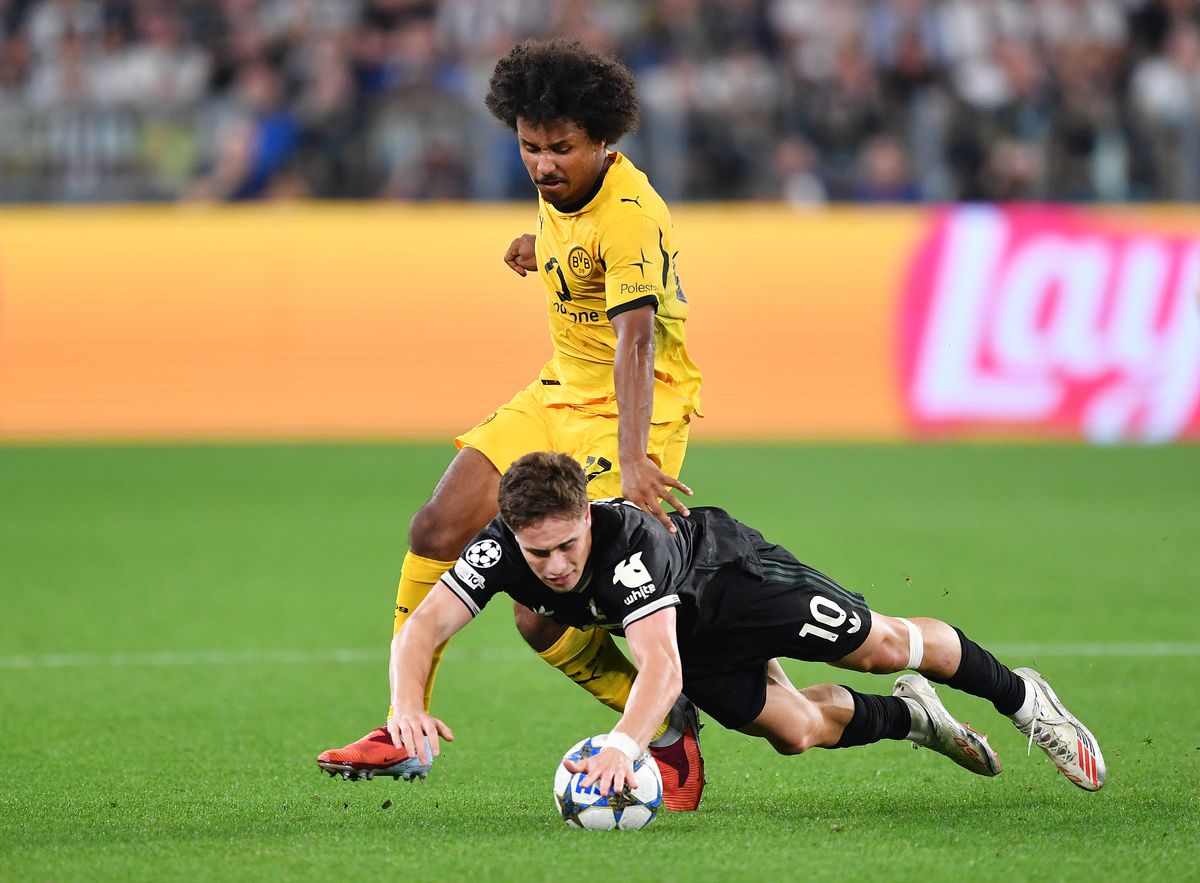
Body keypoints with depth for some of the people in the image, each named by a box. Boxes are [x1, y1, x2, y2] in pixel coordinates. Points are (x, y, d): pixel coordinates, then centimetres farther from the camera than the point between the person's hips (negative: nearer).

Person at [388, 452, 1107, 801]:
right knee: (795, 731, 3)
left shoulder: (628, 544, -47)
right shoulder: (501, 550, -34)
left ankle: (1021, 697, 27)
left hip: (726, 568, -5)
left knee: (882, 646, 0)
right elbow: (422, 628, -38)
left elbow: (662, 667, -58)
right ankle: (908, 717, 34)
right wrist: (408, 705, -60)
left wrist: (622, 747, -76)